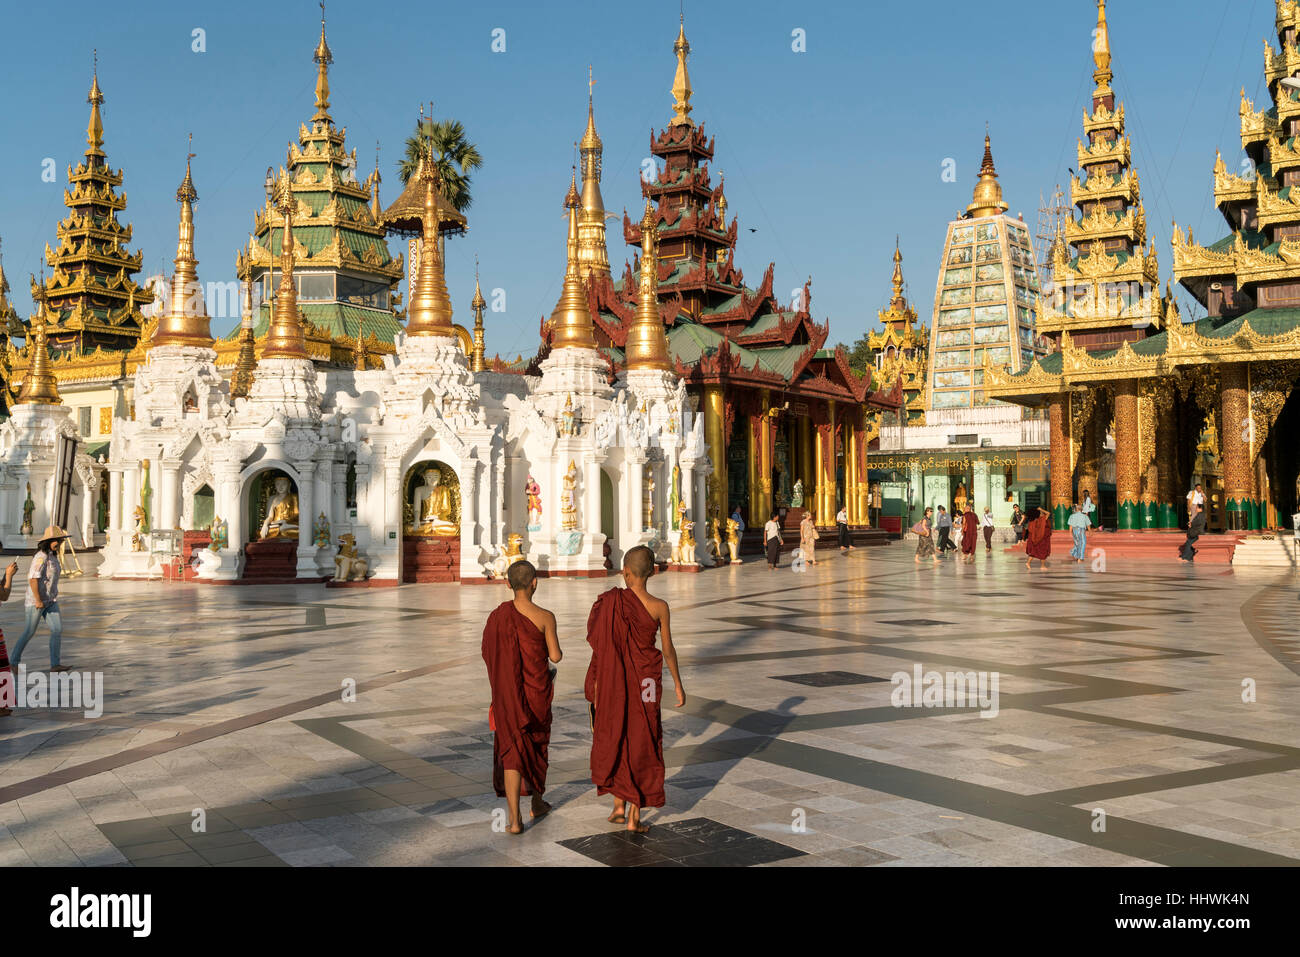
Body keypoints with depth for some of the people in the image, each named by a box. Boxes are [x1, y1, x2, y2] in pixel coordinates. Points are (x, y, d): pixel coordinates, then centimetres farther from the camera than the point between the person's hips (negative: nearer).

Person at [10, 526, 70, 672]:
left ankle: (55, 664, -1)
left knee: (58, 629, -2)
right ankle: (13, 662, 17)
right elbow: (33, 579, -24)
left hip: (50, 601, 8)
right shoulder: (41, 557, -19)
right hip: (36, 600, -8)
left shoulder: (52, 556, 10)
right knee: (29, 632, 1)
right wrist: (38, 601, -24)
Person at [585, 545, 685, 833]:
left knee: (615, 739, 19)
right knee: (642, 744, 9)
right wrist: (678, 684, 9)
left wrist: (596, 684, 4)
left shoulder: (610, 602, -10)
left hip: (614, 681, 1)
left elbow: (599, 647, -6)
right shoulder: (659, 607, -11)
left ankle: (619, 805, 20)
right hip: (646, 681, 0)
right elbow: (668, 650, -4)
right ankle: (634, 816, 11)